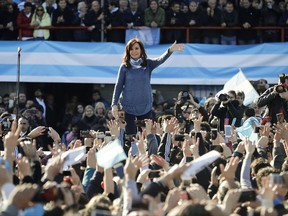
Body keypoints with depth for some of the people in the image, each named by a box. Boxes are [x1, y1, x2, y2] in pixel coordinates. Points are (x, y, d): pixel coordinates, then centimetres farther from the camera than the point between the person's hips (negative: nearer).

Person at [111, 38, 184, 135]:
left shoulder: (148, 64, 1)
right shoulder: (124, 67, -1)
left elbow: (160, 60, -18)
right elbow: (118, 86, 2)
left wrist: (170, 50, -37)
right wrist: (114, 104, -5)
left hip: (145, 108, 1)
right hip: (128, 108, -1)